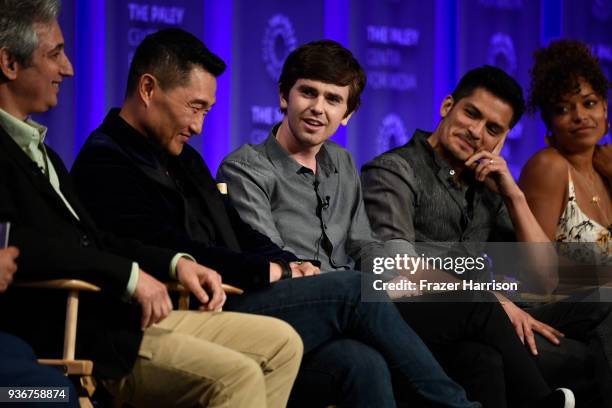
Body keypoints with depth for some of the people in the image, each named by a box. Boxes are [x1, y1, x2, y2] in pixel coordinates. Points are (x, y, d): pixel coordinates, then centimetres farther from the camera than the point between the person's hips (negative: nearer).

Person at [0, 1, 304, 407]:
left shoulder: (35, 147, 21)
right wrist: (128, 274, -23)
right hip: (68, 335, -11)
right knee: (237, 375, -24)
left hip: (122, 312, 11)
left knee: (281, 343, 7)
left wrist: (173, 263, 6)